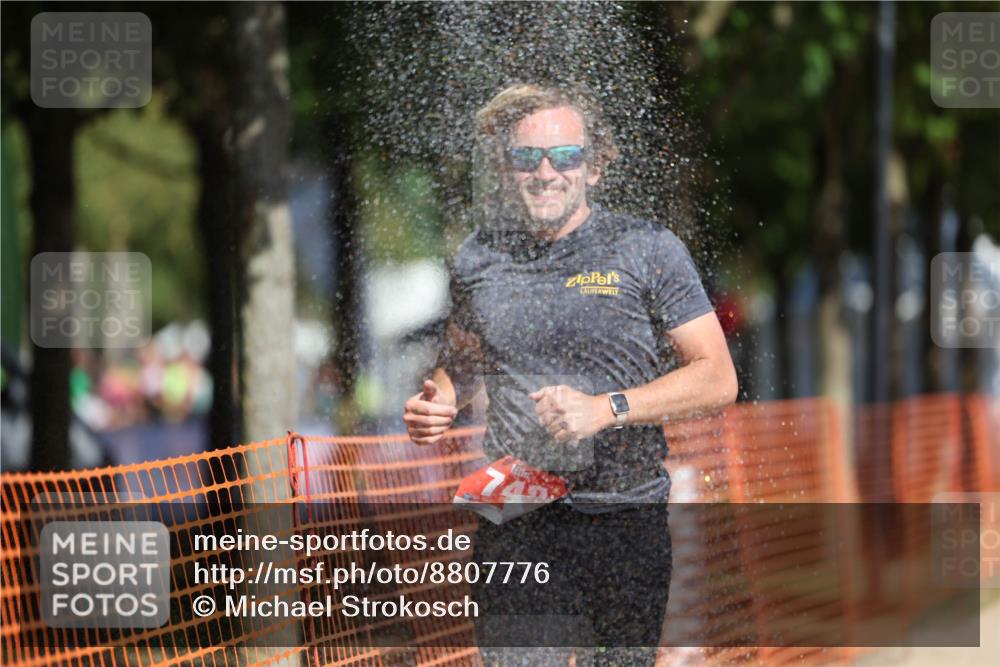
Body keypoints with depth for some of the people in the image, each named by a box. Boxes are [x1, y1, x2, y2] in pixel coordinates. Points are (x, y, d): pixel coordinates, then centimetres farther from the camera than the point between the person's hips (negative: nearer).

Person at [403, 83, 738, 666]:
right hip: (513, 527, 2)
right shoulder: (479, 258, 8)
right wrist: (437, 402, 2)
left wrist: (606, 409, -17)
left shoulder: (648, 251, -2)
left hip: (626, 518, -2)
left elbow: (719, 380, -5)